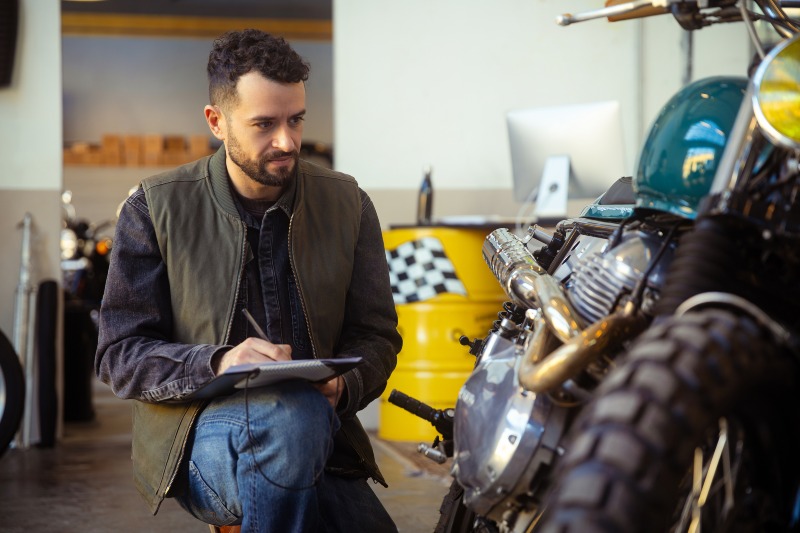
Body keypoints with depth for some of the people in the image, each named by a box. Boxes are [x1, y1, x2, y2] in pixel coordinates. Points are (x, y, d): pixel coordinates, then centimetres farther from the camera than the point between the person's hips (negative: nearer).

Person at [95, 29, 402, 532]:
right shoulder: (156, 208, -1)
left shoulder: (347, 203, 8)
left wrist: (341, 386, -13)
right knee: (293, 412, -37)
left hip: (318, 438, 4)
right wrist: (218, 364, -23)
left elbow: (376, 335, 11)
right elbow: (120, 355, -4)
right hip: (199, 437, -3)